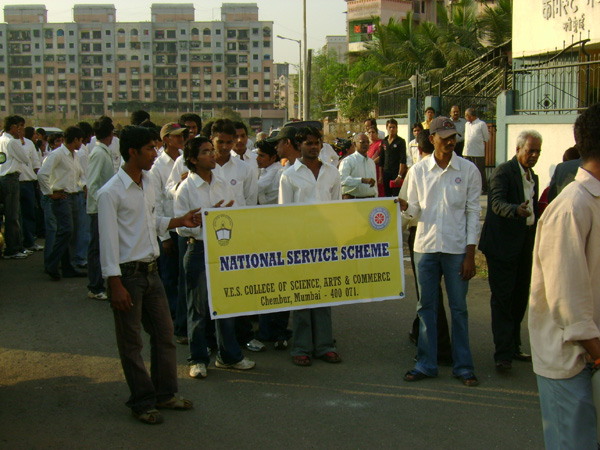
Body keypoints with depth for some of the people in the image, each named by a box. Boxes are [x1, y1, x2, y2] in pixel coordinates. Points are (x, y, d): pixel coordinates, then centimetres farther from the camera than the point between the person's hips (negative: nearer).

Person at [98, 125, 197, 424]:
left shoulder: (148, 182, 8)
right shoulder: (110, 193, -16)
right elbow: (108, 241, -17)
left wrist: (180, 221, 7)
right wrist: (116, 285, -18)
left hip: (150, 270, 8)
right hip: (127, 273, -8)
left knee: (164, 332, 13)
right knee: (131, 342, 5)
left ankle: (165, 393, 28)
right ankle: (141, 402, 18)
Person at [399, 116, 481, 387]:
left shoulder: (468, 170, 0)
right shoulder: (418, 171, 5)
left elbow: (473, 213, 0)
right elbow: (415, 210, 7)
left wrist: (470, 254, -5)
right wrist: (404, 207, -17)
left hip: (457, 249, -2)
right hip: (426, 246, 2)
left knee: (459, 308, 4)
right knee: (426, 307, 7)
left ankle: (463, 366, 15)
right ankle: (426, 364, 17)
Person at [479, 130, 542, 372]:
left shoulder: (533, 177, 17)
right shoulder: (504, 171, -10)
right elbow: (497, 203, -25)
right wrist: (517, 210, -43)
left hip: (524, 245, 8)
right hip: (503, 245, -8)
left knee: (520, 296, 13)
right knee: (503, 298, -6)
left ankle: (513, 347, 24)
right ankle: (503, 354, -4)